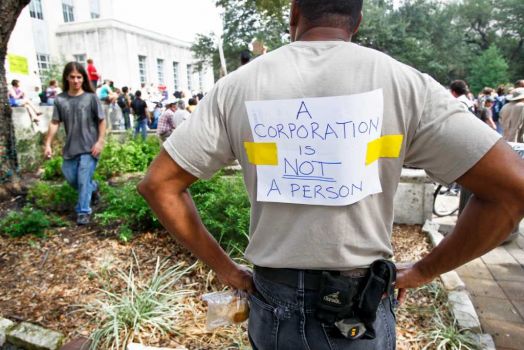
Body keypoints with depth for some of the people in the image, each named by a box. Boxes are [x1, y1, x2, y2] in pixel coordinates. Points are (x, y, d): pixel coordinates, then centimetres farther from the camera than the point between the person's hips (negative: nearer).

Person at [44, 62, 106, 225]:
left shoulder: (91, 97, -5)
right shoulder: (60, 99, 2)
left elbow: (102, 121, -2)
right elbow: (54, 123, 5)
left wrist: (100, 141, -8)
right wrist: (48, 144, 2)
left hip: (89, 147, -4)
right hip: (70, 148, 4)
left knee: (83, 180, -5)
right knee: (71, 179, 14)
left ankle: (83, 212, 8)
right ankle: (93, 187, 42)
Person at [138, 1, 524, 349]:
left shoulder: (237, 85, -8)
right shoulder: (403, 82, -11)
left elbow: (158, 184, -5)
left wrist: (225, 268, 0)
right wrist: (423, 271, -2)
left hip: (272, 305, 1)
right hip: (360, 311, 0)